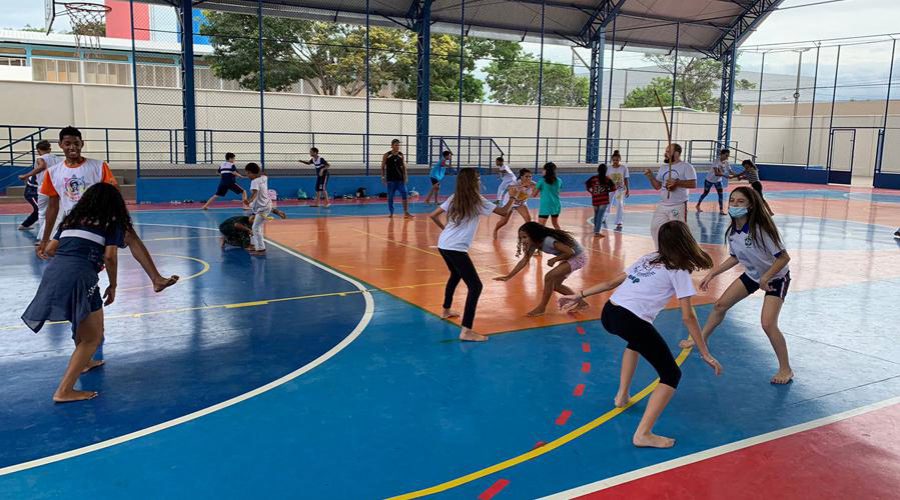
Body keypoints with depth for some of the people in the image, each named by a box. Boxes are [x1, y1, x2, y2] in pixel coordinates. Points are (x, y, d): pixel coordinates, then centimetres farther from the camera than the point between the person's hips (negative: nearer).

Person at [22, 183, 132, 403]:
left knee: (82, 322, 33)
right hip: (79, 276, -7)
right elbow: (110, 256, -3)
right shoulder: (113, 222, 8)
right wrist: (113, 286, 9)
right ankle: (64, 391, -4)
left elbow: (50, 249, 21)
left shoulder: (73, 218, 25)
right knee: (93, 338, 4)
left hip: (52, 272, 7)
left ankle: (83, 362, 51)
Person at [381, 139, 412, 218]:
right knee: (390, 197, 4)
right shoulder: (387, 155, -2)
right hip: (390, 179, -2)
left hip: (400, 179, 2)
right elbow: (383, 167, 2)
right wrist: (383, 177, -4)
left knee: (405, 194, -9)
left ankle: (406, 212, -7)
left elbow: (404, 166, 11)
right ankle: (391, 213, 15)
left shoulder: (401, 155, 6)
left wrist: (405, 176, 2)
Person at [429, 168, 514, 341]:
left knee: (456, 275, 34)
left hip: (443, 245, 8)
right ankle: (466, 331, -15)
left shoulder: (454, 198, 12)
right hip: (456, 249, -8)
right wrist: (512, 198, 14)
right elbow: (504, 212, -2)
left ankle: (446, 310, 51)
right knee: (475, 286, -7)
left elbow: (433, 215, 12)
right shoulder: (477, 201, -5)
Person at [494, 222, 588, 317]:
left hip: (578, 257, -9)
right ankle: (580, 303, 25)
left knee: (549, 277, -18)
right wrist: (508, 276, -7)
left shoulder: (548, 241, -31)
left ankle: (541, 308, -3)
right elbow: (524, 261, -3)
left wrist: (554, 259, -18)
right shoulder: (535, 242, -6)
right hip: (569, 258, 9)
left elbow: (570, 252, -30)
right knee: (555, 285, 11)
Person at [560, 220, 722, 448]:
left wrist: (579, 296, 26)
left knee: (637, 340, 41)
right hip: (631, 322, -7)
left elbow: (613, 282, 22)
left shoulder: (647, 259, 24)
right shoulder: (679, 271, 6)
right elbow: (688, 317, 1)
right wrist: (705, 354, 6)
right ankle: (643, 434, -2)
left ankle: (623, 395, 42)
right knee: (672, 375, 7)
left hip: (608, 314, 7)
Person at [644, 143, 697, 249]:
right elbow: (657, 186, 13)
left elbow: (693, 184, -16)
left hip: (678, 206, -7)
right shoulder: (663, 168, 13)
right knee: (655, 228, 6)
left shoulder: (686, 166, -7)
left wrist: (677, 182, -26)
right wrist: (650, 176, -2)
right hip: (662, 205, 7)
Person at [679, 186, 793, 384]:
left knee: (768, 324, -18)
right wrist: (711, 274, 5)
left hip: (776, 277, -7)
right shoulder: (733, 231, -10)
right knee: (720, 305, 10)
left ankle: (785, 369, 0)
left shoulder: (760, 229, -32)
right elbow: (735, 257, 6)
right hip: (752, 274, 7)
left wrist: (766, 278, -31)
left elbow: (784, 257, -27)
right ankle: (701, 339, 33)